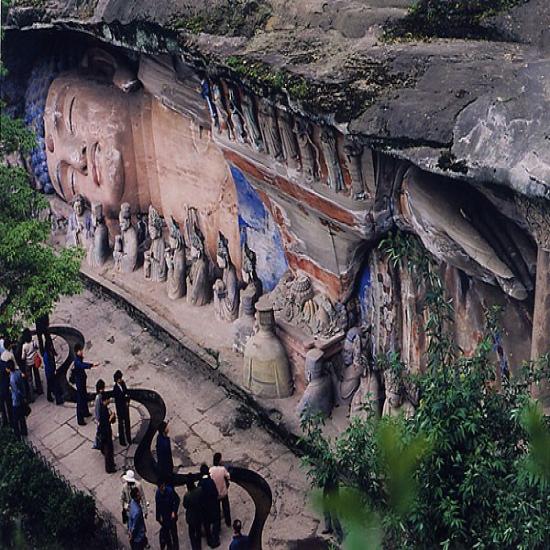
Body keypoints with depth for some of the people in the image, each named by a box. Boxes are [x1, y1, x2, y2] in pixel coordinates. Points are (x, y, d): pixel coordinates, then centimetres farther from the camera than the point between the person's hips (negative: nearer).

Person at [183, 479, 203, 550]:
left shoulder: (187, 495, -32)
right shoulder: (200, 490, -22)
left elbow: (185, 506, -14)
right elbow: (202, 500, -5)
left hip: (191, 517, -4)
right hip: (199, 514, 4)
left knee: (192, 533, 18)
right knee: (198, 531, 25)